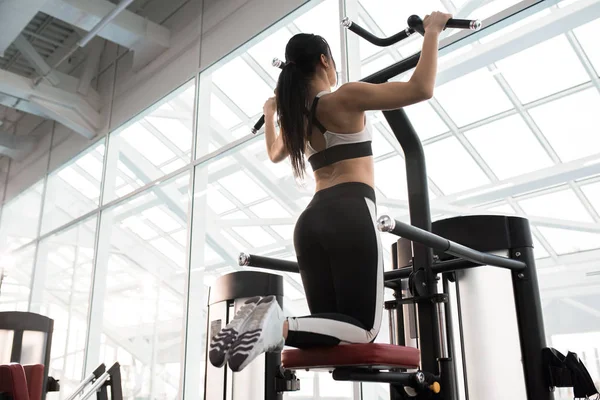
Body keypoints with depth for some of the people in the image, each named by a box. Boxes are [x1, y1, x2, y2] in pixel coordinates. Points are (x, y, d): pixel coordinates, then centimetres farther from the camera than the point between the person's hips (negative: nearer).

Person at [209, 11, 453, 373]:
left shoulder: (294, 116, 19)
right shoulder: (345, 97, 0)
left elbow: (275, 153, 42)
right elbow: (421, 89, -6)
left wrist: (271, 113, 56)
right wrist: (432, 32, 7)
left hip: (312, 221, 7)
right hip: (351, 214, -7)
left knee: (332, 325, 9)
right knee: (364, 328, -6)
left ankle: (263, 322, -15)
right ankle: (280, 325, -29)